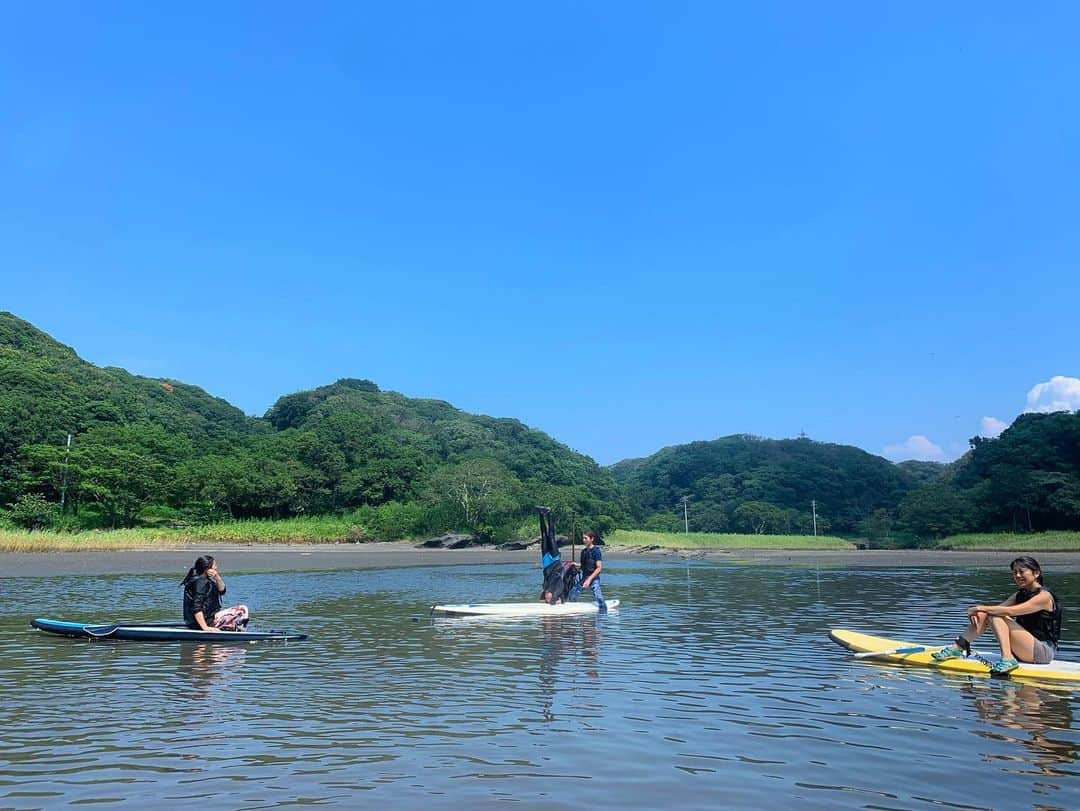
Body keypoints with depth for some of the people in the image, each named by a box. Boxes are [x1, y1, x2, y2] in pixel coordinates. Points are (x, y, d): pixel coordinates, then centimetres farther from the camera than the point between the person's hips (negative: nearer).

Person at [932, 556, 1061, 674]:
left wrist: (980, 608, -18)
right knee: (985, 613, -5)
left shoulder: (1044, 596, -13)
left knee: (996, 616, -22)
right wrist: (977, 611, -17)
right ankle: (959, 648, -10)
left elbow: (1009, 611, -25)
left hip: (1045, 651, -8)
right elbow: (998, 608, 2)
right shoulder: (1019, 595, 15)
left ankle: (1008, 660, -31)